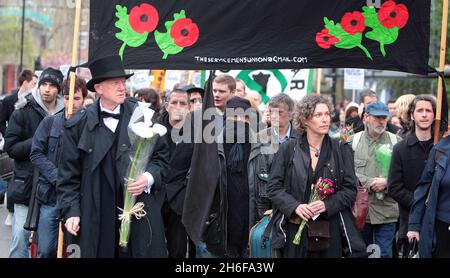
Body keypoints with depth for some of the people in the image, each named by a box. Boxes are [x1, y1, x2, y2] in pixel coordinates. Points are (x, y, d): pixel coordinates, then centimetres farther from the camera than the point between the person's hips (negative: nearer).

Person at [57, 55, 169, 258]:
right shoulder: (78, 125, 2)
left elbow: (161, 156, 10)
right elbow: (69, 173, 4)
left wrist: (148, 178, -9)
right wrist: (71, 211, -4)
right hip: (97, 221, 0)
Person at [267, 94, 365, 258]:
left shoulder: (340, 150, 6)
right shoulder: (288, 149, 4)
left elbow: (350, 189, 3)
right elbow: (273, 187, 1)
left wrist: (327, 204, -14)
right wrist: (295, 206, -15)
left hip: (330, 230, 1)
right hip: (294, 230, -1)